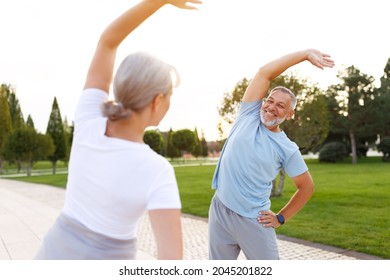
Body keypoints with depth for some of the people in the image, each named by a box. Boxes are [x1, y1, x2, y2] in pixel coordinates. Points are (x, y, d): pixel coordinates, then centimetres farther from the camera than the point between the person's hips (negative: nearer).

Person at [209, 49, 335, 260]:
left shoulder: (287, 149, -5)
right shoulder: (249, 115, -1)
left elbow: (307, 187, 5)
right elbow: (264, 73, -6)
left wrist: (281, 218, 2)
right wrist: (306, 53, -6)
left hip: (253, 220, -2)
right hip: (220, 211, 3)